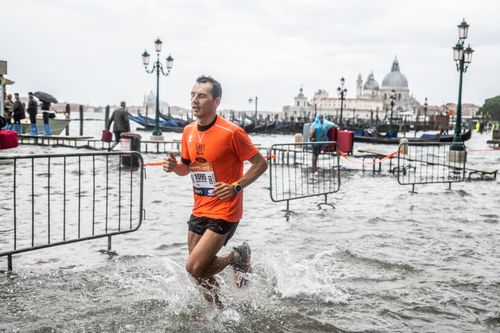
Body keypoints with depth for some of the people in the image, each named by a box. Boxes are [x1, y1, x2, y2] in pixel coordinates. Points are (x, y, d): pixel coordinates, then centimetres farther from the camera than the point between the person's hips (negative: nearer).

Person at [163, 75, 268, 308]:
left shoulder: (231, 132, -17)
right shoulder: (188, 131, 3)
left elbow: (261, 163, -9)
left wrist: (236, 187, -20)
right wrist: (174, 166, -5)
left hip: (224, 213, -7)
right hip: (199, 211, 7)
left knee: (194, 267, -12)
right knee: (199, 268, 12)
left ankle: (238, 257, 13)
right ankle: (215, 306, 38)